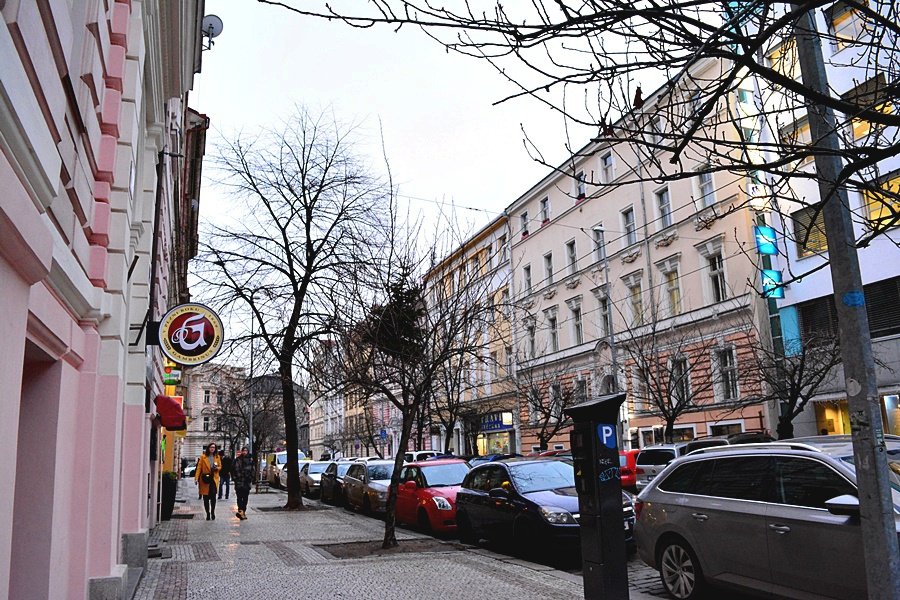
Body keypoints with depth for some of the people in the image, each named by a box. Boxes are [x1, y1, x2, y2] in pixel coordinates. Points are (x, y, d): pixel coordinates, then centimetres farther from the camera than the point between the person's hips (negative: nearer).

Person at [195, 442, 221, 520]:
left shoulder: (217, 457, 10)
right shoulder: (203, 457, 1)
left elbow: (220, 467, 17)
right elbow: (199, 468, -1)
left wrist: (216, 468, -6)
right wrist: (196, 478, -9)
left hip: (214, 479, 1)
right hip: (205, 479, -1)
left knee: (213, 497, -5)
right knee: (206, 498, 2)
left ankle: (212, 512, 10)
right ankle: (208, 513, 14)